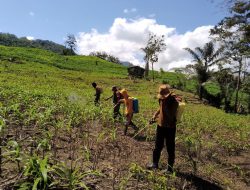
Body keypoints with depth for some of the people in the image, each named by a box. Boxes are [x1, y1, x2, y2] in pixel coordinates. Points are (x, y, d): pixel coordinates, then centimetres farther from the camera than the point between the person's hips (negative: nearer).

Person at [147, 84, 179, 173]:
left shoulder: (174, 102, -20)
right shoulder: (162, 99, -1)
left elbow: (171, 116, -27)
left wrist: (165, 105, -29)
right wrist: (154, 116, 6)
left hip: (170, 128, -7)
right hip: (160, 126, 7)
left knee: (170, 149, 7)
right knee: (158, 147, 19)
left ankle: (170, 168, 23)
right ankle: (155, 164, 37)